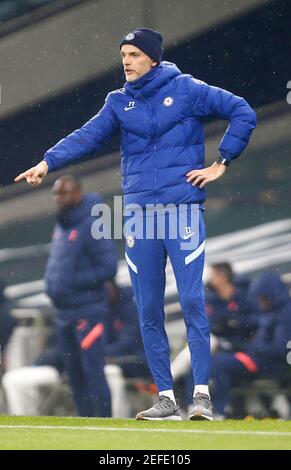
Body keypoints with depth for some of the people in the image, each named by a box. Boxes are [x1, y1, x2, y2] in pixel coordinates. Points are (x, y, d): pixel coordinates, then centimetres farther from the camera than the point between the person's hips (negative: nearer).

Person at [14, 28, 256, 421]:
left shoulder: (187, 90, 2)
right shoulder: (119, 102, 12)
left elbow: (243, 113, 2)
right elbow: (88, 136, 0)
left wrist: (221, 163, -2)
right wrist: (48, 163, -14)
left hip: (183, 209, -4)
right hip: (138, 211, 4)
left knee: (192, 301, -11)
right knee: (148, 310, 3)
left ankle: (202, 394, -8)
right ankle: (166, 398, 9)